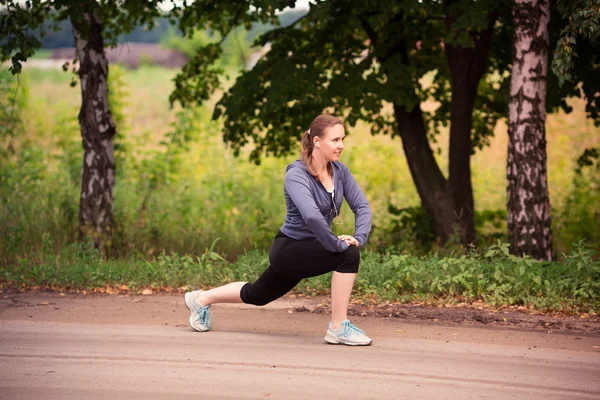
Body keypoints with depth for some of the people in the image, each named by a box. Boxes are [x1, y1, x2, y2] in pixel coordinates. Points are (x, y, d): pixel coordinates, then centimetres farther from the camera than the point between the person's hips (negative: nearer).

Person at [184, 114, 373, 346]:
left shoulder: (340, 171, -3)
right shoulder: (296, 175, -25)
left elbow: (362, 207, -4)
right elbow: (312, 216, -40)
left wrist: (358, 237, -21)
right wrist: (338, 244, -33)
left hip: (308, 250, 8)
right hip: (289, 249, -8)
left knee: (257, 295, 24)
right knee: (348, 255, -28)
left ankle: (201, 299, 44)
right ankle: (339, 328, -19)